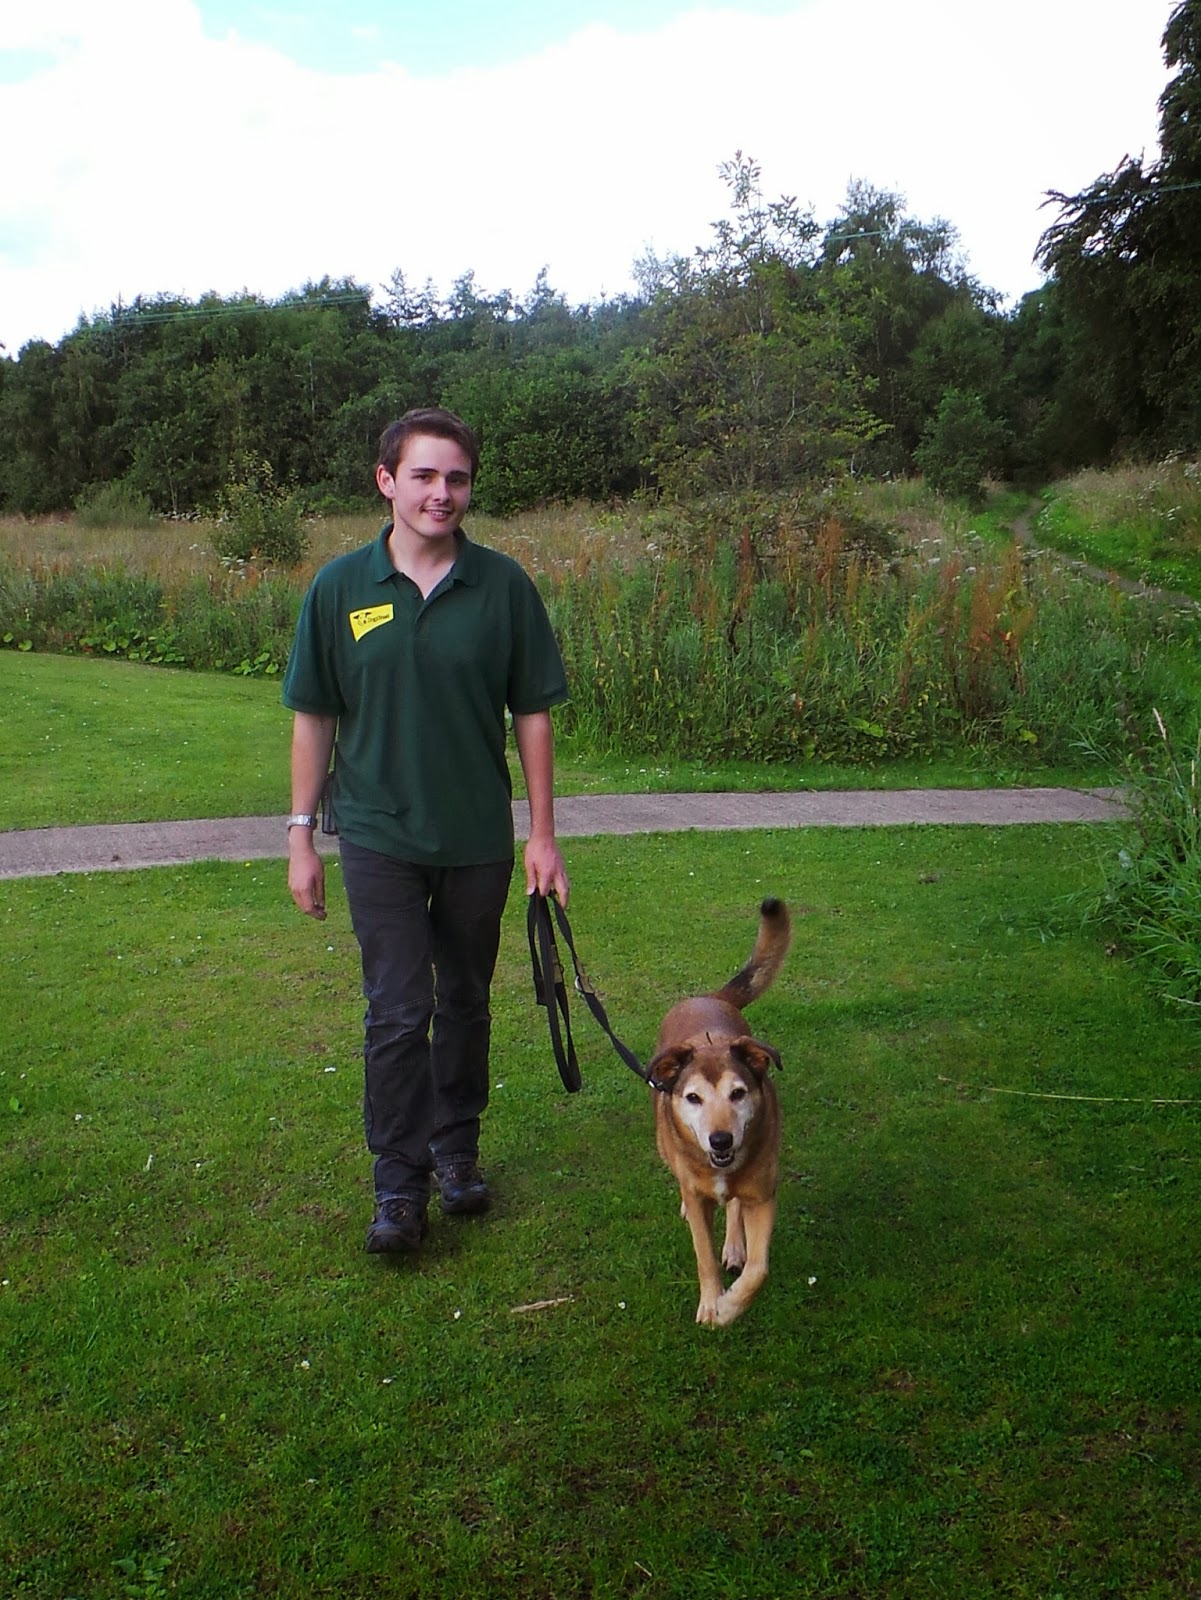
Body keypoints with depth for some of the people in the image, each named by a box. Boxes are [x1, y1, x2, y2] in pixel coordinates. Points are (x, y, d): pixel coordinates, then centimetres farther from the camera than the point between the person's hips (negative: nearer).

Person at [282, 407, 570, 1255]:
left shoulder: (503, 585, -4)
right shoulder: (341, 586, -4)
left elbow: (533, 712, 1)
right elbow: (314, 715, 3)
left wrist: (543, 833, 0)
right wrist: (301, 834, 2)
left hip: (479, 837, 1)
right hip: (380, 836, -1)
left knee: (465, 1004, 15)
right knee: (398, 1013, -1)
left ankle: (457, 1150, 34)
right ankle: (399, 1184, 13)